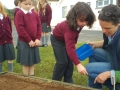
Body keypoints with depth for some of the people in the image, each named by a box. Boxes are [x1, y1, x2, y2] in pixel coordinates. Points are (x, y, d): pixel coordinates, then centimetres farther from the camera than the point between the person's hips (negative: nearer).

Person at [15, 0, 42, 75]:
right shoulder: (19, 14, -10)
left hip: (34, 42, 5)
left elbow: (39, 26, 8)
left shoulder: (35, 14, 8)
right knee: (26, 62, 4)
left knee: (33, 62, 13)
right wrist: (29, 40, -16)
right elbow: (20, 29, -16)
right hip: (24, 42, -5)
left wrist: (38, 39, -5)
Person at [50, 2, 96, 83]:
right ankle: (55, 81, 5)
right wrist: (78, 64, -60)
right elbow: (69, 48, -54)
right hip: (57, 39, -7)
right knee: (62, 61, -11)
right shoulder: (69, 27, -45)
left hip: (66, 39, 7)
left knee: (70, 60, 4)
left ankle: (68, 81, 16)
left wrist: (74, 44, -1)